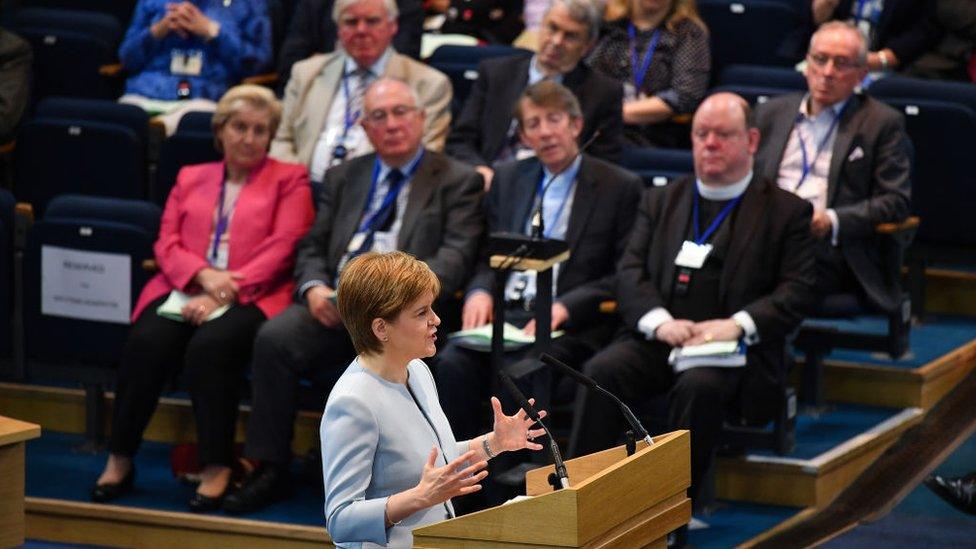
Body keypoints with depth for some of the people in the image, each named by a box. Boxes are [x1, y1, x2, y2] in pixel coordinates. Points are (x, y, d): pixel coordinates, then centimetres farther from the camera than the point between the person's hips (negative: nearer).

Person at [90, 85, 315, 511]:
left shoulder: (288, 180, 14)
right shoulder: (190, 179, 25)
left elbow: (283, 248, 0)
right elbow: (166, 244, 14)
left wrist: (222, 295, -12)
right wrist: (204, 275, -10)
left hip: (249, 297, -3)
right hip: (185, 291, 3)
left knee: (210, 345, -35)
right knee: (147, 341, -29)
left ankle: (217, 467, -28)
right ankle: (119, 460, -20)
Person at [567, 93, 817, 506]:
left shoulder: (786, 211, 10)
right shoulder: (660, 201, 21)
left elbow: (797, 291, 0)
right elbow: (630, 271, 9)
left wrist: (737, 325, -17)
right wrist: (659, 321, -12)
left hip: (735, 350, -3)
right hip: (658, 342, 3)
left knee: (700, 385, -36)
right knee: (602, 370, -27)